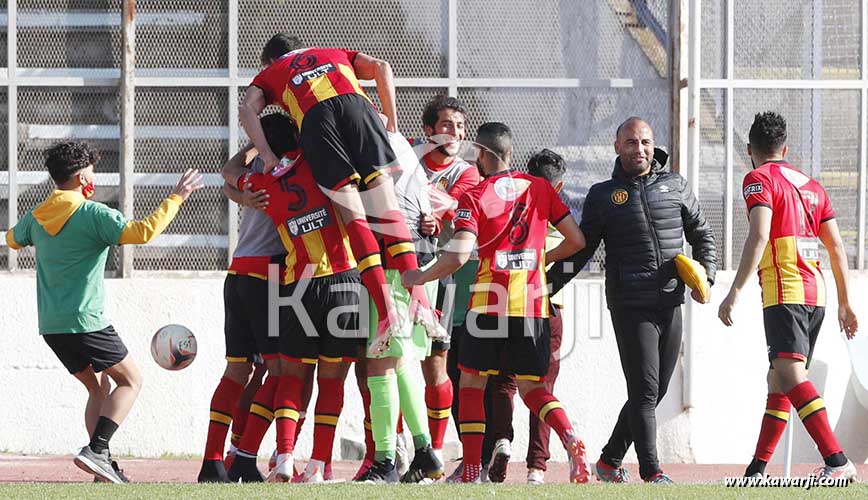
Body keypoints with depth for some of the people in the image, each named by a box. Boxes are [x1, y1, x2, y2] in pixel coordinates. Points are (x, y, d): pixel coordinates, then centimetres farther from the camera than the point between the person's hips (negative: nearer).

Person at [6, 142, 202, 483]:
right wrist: (176, 198, -15)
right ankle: (97, 451, -14)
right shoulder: (93, 214, -12)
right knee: (130, 380, 5)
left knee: (98, 388, 18)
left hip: (51, 325, 7)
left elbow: (14, 239, 31)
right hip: (85, 323, -7)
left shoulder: (36, 217, 9)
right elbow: (143, 231, -23)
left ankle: (105, 467, 7)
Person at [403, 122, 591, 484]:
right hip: (533, 302, 3)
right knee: (531, 386, 11)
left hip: (489, 302, -3)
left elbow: (458, 256, -15)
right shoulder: (539, 188, 8)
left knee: (471, 382, 11)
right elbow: (576, 240, 9)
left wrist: (419, 278, 1)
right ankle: (570, 438, -17)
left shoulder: (474, 197, -4)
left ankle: (472, 469, 3)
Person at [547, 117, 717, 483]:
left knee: (654, 393, 7)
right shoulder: (603, 195, 5)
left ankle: (610, 460, 21)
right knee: (644, 391, -12)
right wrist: (546, 286, 0)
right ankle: (651, 472, -12)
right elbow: (580, 249, 9)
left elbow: (702, 235, 20)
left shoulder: (674, 186, 11)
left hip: (670, 306, 4)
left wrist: (705, 277, 5)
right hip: (630, 307, -4)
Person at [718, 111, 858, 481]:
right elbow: (836, 247, 17)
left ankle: (837, 461, -34)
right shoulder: (810, 185, 20)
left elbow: (759, 236, -17)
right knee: (778, 380, 15)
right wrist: (845, 303, 21)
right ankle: (757, 470, 19)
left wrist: (735, 292, -20)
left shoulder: (759, 179, -2)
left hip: (784, 291, -8)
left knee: (790, 374, -19)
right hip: (816, 292, 8)